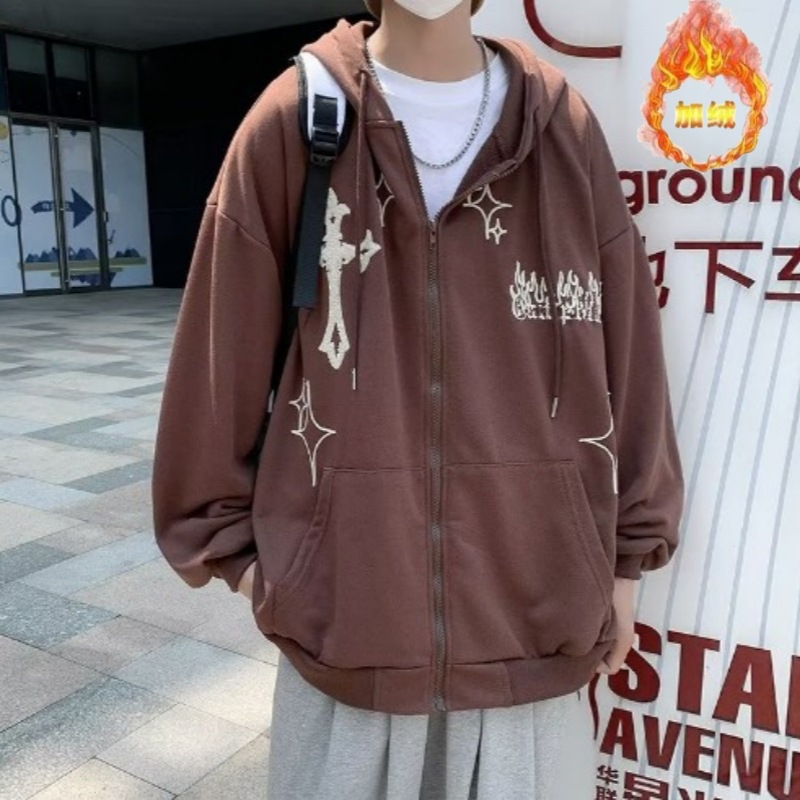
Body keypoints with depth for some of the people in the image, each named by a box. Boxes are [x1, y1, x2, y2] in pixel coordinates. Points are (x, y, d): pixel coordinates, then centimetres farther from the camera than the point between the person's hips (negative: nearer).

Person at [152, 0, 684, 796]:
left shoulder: (565, 128, 0)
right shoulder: (292, 124, -4)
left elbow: (624, 352, 4)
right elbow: (220, 357, -1)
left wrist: (624, 559, 7)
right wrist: (231, 541, 3)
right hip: (342, 602, -1)